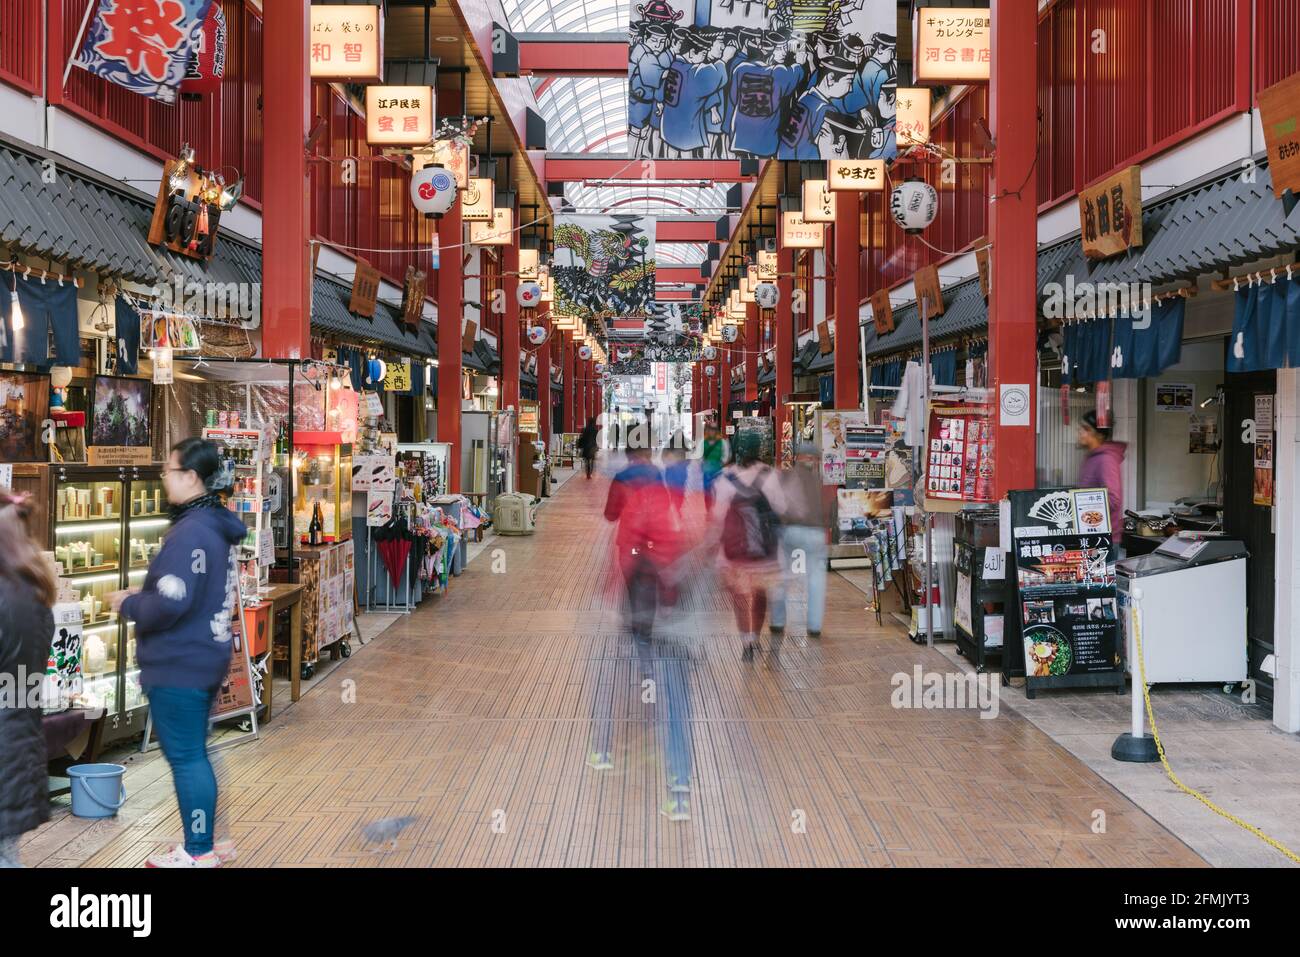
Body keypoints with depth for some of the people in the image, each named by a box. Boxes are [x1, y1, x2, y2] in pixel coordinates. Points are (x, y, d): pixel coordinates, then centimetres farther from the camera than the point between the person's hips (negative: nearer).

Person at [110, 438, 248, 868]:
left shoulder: (191, 533, -22)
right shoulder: (218, 526, 9)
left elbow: (170, 604, -27)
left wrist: (128, 603, -9)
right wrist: (144, 594, 12)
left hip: (178, 664, -10)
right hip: (205, 657, 10)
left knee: (185, 757, 1)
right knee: (195, 753, 19)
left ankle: (199, 853, 11)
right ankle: (203, 841, 29)